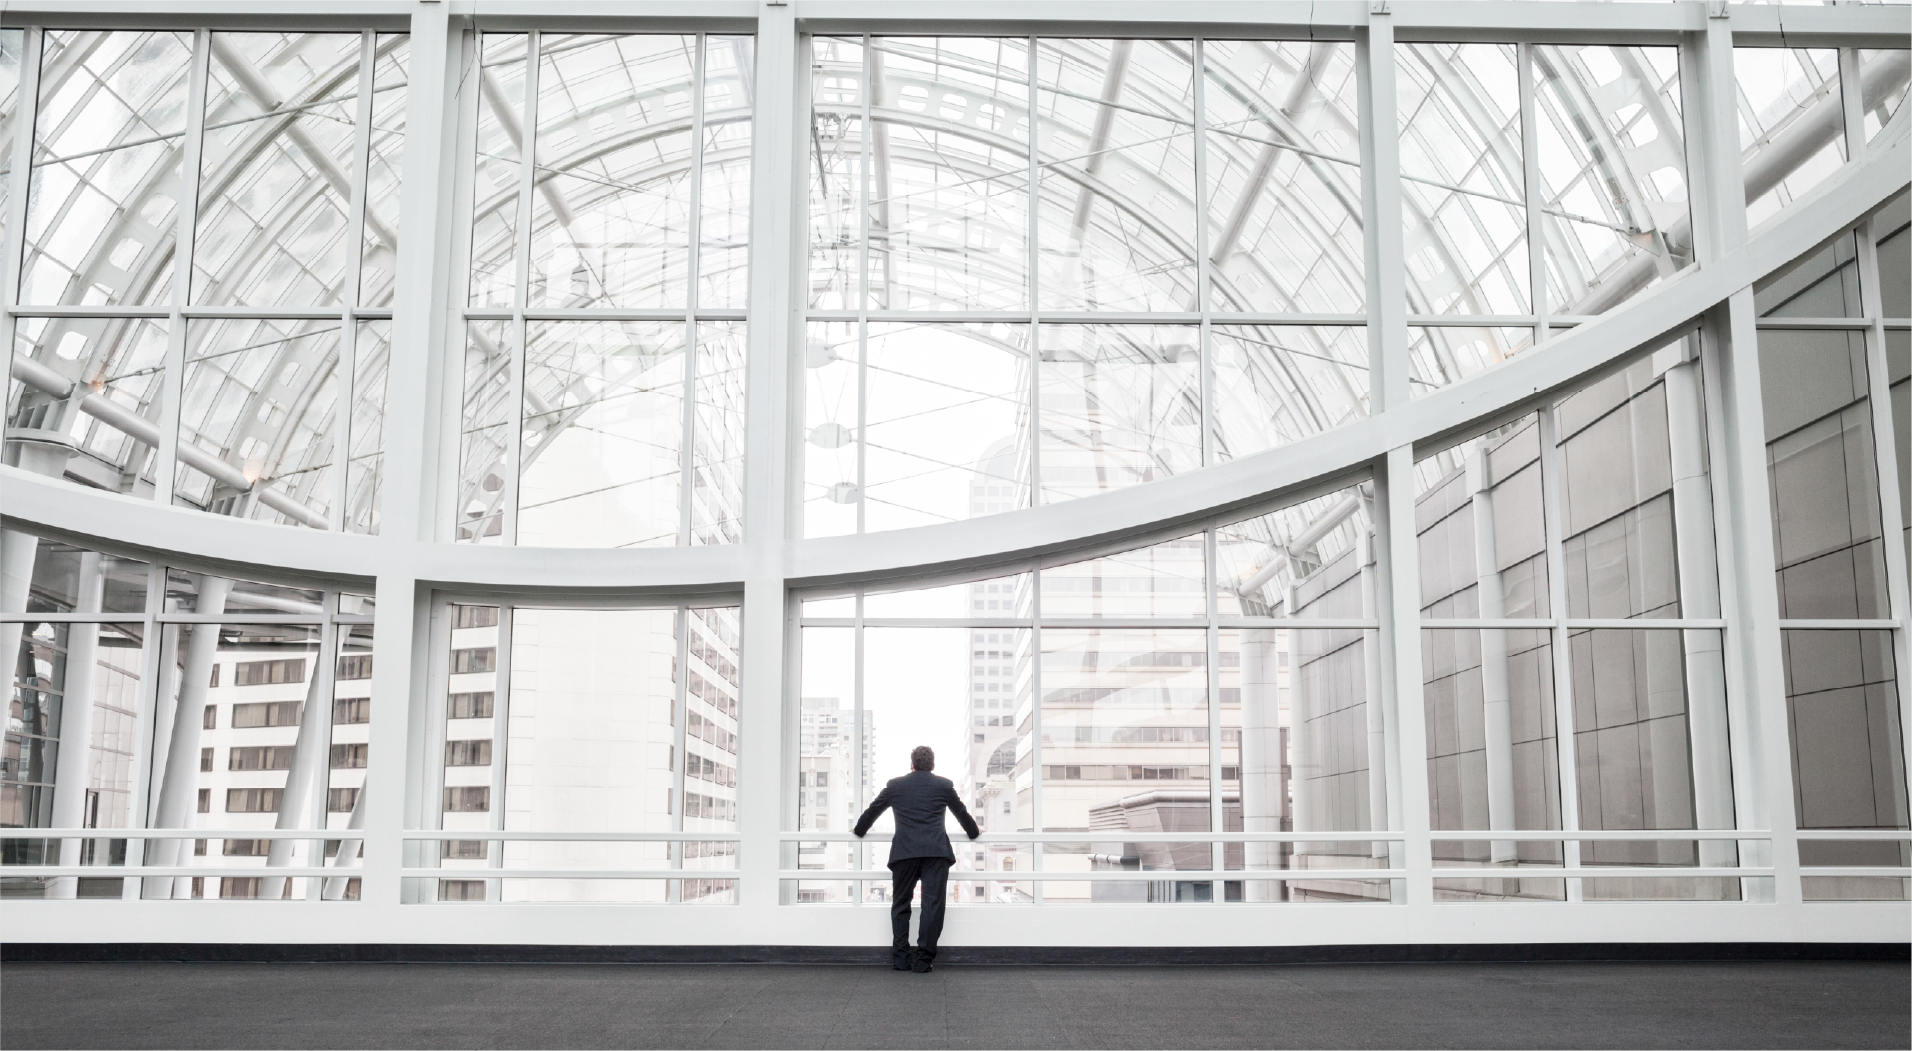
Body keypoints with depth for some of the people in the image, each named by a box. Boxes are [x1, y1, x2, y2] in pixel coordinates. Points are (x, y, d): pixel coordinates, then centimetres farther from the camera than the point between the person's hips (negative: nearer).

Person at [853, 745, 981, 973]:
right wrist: (974, 832, 43)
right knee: (932, 905, 0)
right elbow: (962, 813, 24)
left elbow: (872, 811, 24)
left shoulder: (895, 785, 13)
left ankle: (900, 958, 11)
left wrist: (859, 830, 42)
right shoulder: (943, 785, 12)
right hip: (936, 851, -1)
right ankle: (923, 959, -3)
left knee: (900, 904, 12)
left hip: (904, 852, 1)